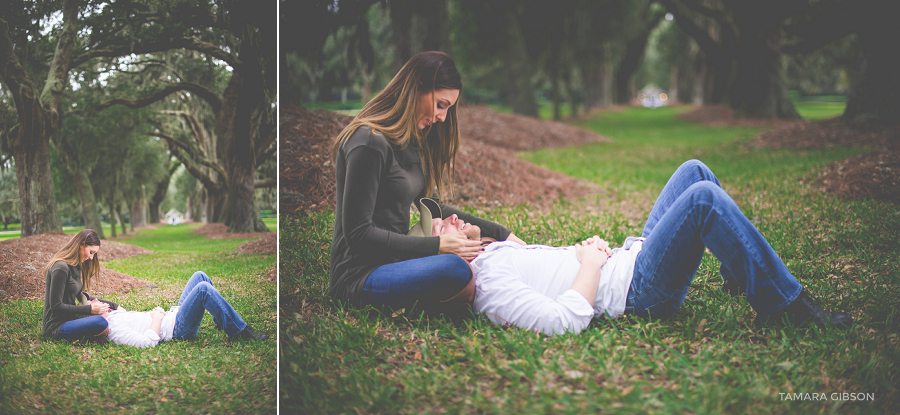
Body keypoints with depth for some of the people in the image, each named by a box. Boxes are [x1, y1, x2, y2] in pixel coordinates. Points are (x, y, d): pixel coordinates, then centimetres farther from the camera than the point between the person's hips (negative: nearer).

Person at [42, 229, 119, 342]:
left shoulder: (74, 267, 14)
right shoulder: (61, 268, -18)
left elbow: (82, 297, 20)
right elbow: (56, 306, -20)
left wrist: (114, 306, 12)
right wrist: (89, 309, -19)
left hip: (68, 319, 10)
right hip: (55, 327, -10)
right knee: (99, 322, -31)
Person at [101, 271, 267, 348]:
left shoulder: (113, 316, 10)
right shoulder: (114, 330, -20)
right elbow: (149, 341, -29)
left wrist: (154, 312, 6)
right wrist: (156, 318, -16)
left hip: (173, 314, 10)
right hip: (176, 329, -10)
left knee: (199, 276, 9)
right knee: (203, 288, -28)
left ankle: (221, 320, 20)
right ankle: (238, 331, -19)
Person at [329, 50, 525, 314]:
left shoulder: (410, 141, 13)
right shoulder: (369, 144, -17)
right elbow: (358, 233, -20)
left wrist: (500, 233, 12)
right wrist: (437, 246, -22)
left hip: (393, 260, 9)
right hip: (358, 277, -9)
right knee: (455, 268, -33)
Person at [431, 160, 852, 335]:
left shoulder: (493, 252, 12)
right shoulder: (487, 285, -18)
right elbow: (567, 321, -29)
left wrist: (590, 247, 5)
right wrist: (592, 261, -16)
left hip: (630, 257, 10)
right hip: (636, 290, -10)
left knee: (694, 170, 10)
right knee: (702, 197, -25)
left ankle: (739, 273, 22)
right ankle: (783, 304, -15)